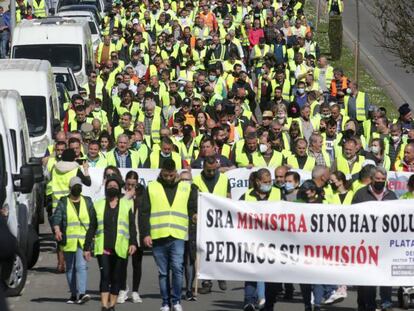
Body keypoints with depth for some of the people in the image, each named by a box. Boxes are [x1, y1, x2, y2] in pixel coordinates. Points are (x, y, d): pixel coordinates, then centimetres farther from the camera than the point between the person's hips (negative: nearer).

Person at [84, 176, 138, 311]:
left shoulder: (127, 205, 10)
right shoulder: (98, 205, 12)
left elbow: (132, 226, 3)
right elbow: (92, 228, 12)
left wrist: (133, 243, -12)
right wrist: (87, 247, 7)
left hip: (120, 248, 0)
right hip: (103, 248, 0)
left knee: (116, 278, 4)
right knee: (105, 275, -13)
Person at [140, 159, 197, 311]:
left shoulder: (186, 188, 12)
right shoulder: (151, 188, 10)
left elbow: (194, 207, 15)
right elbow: (144, 213, 6)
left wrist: (194, 215, -7)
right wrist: (145, 234, -2)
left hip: (178, 237, -1)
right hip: (157, 237, 1)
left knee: (177, 268, -13)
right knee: (163, 272, 6)